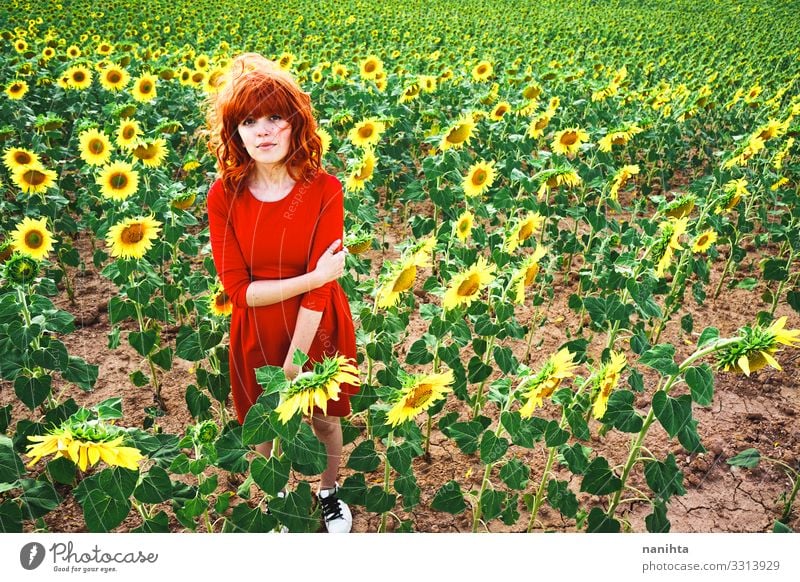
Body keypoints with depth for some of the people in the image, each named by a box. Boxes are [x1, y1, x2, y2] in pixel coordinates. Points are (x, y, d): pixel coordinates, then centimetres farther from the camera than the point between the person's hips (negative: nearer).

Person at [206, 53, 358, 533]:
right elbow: (237, 288, -14)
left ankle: (330, 493, 50)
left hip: (318, 330, -1)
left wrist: (293, 368, -20)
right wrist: (311, 277, -25)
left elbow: (321, 287, -19)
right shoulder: (224, 196, -13)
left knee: (324, 419, 20)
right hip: (257, 335, 1)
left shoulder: (324, 190, -18)